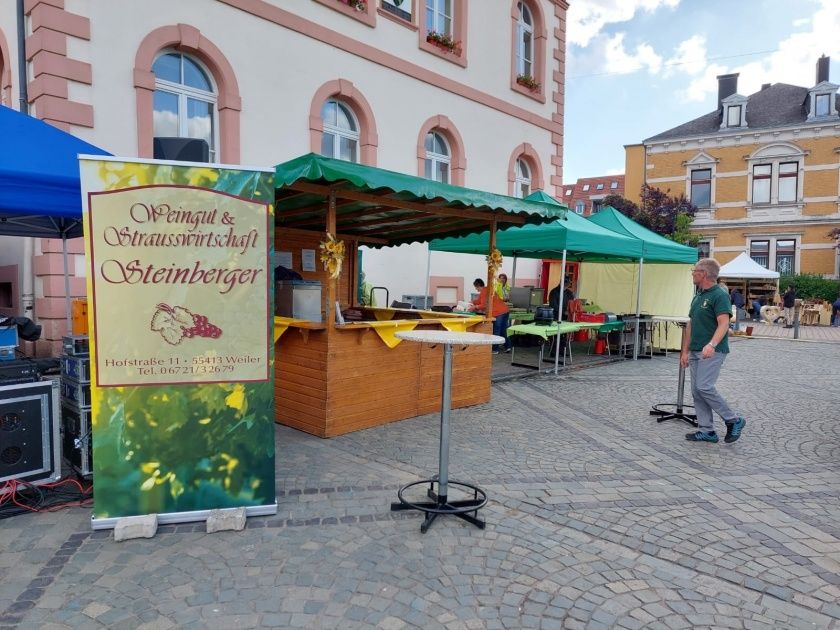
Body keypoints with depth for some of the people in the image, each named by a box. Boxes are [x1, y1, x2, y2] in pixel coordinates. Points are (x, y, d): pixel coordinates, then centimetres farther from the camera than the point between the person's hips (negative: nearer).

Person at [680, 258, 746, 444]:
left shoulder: (719, 295, -12)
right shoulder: (697, 297, 15)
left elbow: (724, 323, -24)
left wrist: (712, 344, -39)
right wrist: (685, 351, 15)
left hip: (712, 352, -9)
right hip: (695, 352, 9)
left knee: (704, 387, -16)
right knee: (696, 391, 6)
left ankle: (734, 420, 3)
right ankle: (706, 431, 13)